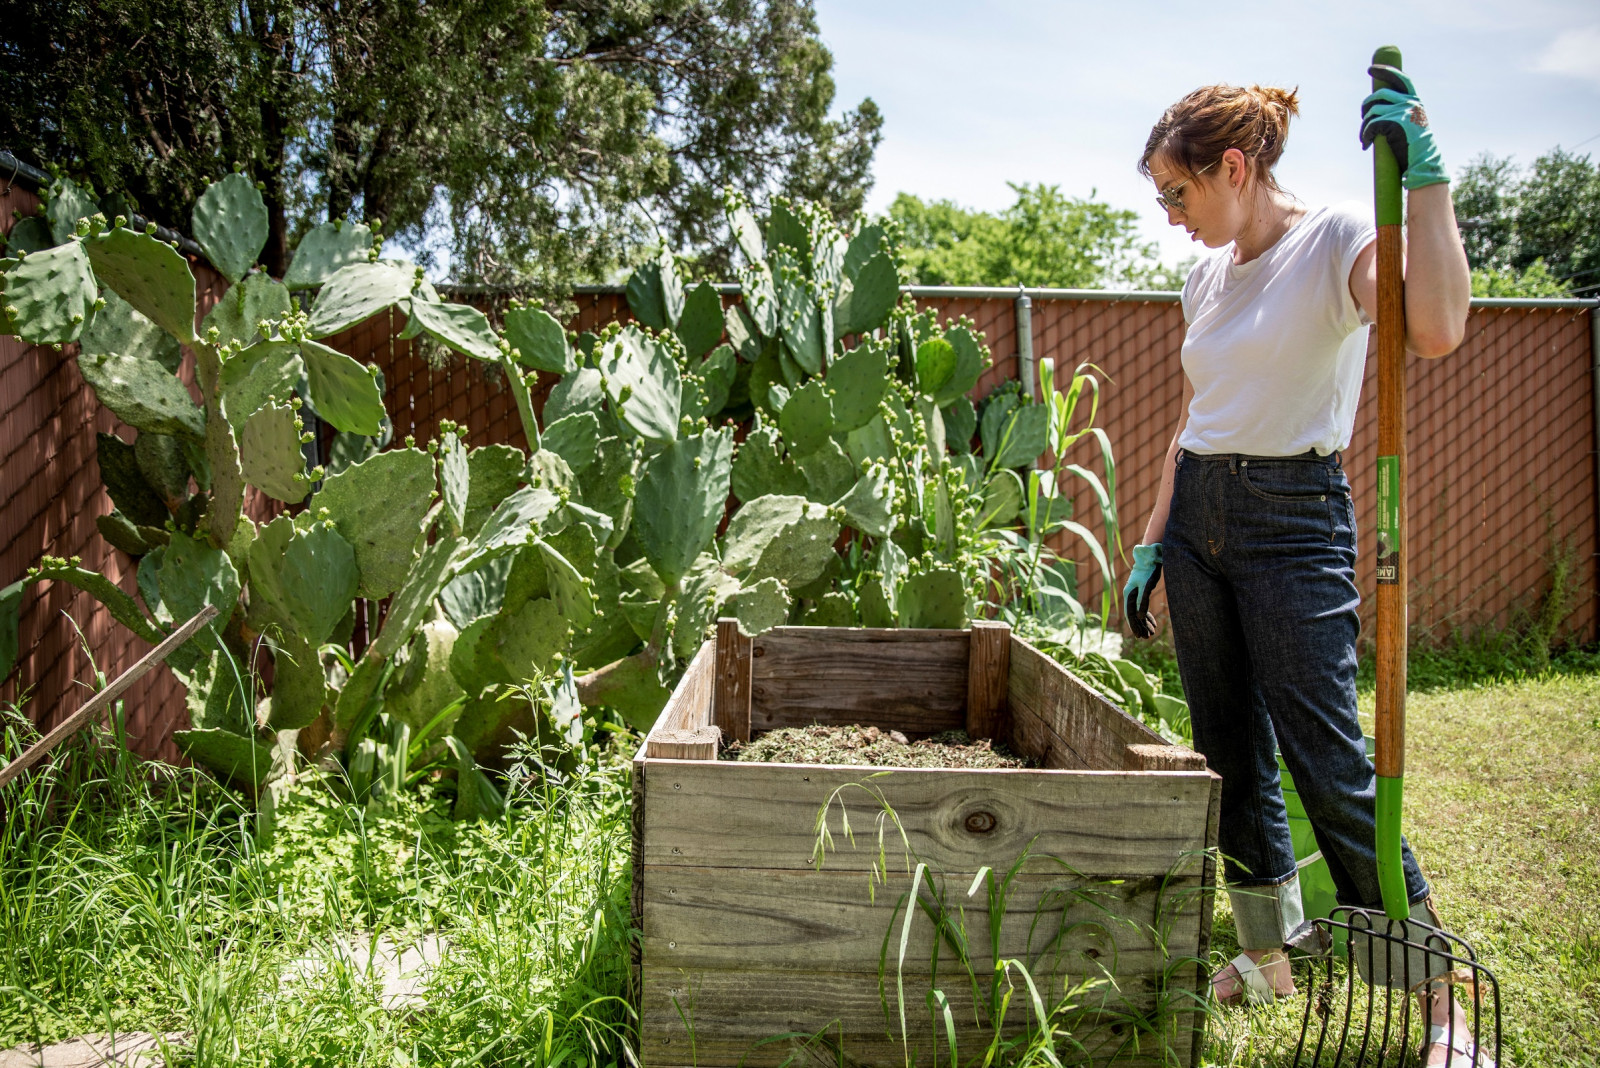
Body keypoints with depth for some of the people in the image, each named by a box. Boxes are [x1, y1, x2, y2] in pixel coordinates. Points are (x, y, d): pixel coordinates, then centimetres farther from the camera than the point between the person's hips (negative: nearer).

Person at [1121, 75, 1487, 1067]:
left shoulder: (1339, 238, -9)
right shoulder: (1210, 275, 12)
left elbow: (1438, 329, -31)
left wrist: (1425, 173, -30)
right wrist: (1153, 541, 15)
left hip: (1294, 521, -7)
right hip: (1198, 515, 7)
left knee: (1331, 765, -8)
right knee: (1231, 754, 11)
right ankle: (1271, 953, 28)